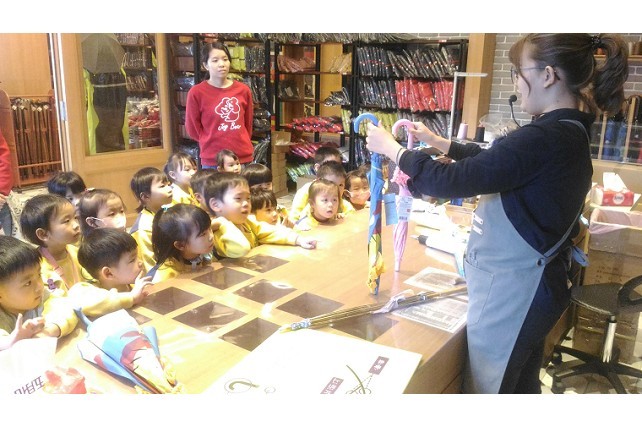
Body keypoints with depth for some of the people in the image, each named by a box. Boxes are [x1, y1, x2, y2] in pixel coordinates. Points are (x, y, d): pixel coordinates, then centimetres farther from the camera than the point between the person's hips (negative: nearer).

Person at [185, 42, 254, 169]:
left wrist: (238, 143, 13)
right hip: (213, 160, -3)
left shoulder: (243, 90, 4)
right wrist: (213, 143, 6)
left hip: (243, 157, 3)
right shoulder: (196, 92, -6)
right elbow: (193, 128, 1)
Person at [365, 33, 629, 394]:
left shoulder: (544, 139, -27)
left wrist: (392, 149, -12)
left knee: (489, 389, 10)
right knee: (521, 386, 26)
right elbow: (491, 159, 18)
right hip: (529, 283, 10)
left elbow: (452, 181, -26)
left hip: (511, 290, -10)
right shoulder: (568, 132, 6)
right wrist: (436, 141, 18)